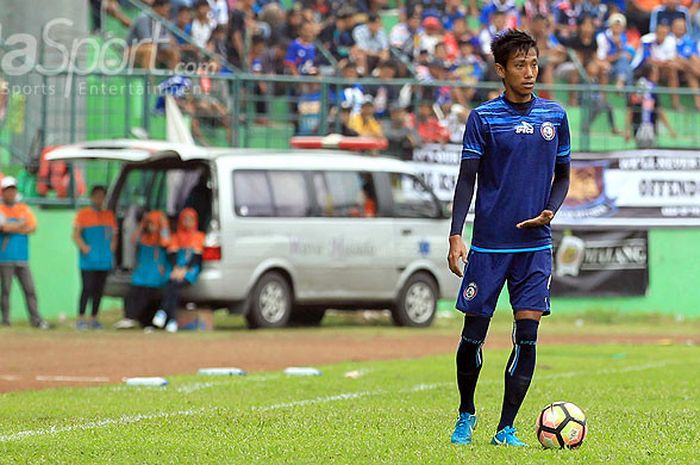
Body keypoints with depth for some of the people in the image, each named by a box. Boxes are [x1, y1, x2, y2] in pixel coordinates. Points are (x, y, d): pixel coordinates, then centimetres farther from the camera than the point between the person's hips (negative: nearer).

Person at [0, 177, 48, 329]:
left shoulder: (24, 209, 15)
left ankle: (36, 319, 0)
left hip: (22, 258, 4)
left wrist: (12, 228, -7)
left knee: (30, 289, 0)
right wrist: (21, 226, -5)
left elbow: (32, 228, 2)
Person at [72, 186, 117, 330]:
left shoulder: (109, 215, 14)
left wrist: (112, 251, 5)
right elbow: (76, 234, -4)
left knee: (99, 290, 6)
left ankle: (94, 319, 12)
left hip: (104, 260, 4)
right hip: (88, 260, -4)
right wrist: (83, 246, -20)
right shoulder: (83, 214, 2)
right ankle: (80, 319, -7)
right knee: (88, 288, -10)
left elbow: (114, 235, 19)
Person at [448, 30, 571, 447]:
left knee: (527, 336, -6)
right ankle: (466, 415, 25)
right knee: (474, 334, 3)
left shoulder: (555, 116, 6)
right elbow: (467, 179, -3)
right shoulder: (483, 118, -3)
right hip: (488, 244, -2)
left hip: (535, 244, 2)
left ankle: (506, 428, 1)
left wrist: (550, 211, -4)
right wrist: (456, 235, -11)